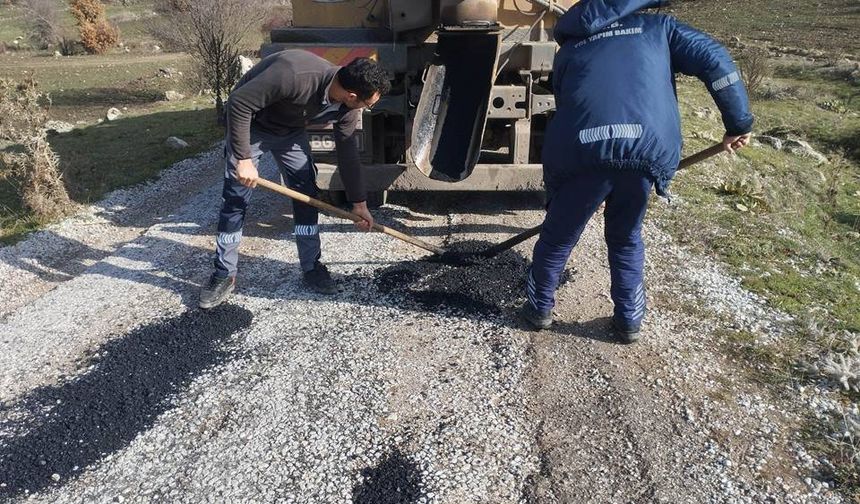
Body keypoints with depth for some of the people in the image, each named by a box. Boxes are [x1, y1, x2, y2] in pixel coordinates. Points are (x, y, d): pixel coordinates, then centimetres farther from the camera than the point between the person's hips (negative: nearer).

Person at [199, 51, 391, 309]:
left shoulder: (346, 107, -18)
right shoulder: (294, 74, -41)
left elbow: (348, 152, -5)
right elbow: (238, 103, -33)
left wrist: (359, 202, 0)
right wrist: (243, 159, -32)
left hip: (291, 131, 5)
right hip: (249, 125, -5)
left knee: (307, 195, -1)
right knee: (236, 200, -5)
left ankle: (311, 267, 12)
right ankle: (224, 275, 8)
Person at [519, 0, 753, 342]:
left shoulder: (569, 47, 30)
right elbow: (714, 60, 13)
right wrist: (739, 124, 19)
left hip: (582, 147, 0)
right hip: (648, 146, 1)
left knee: (558, 237, 21)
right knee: (626, 239, 24)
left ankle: (539, 309, 38)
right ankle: (629, 321, 35)